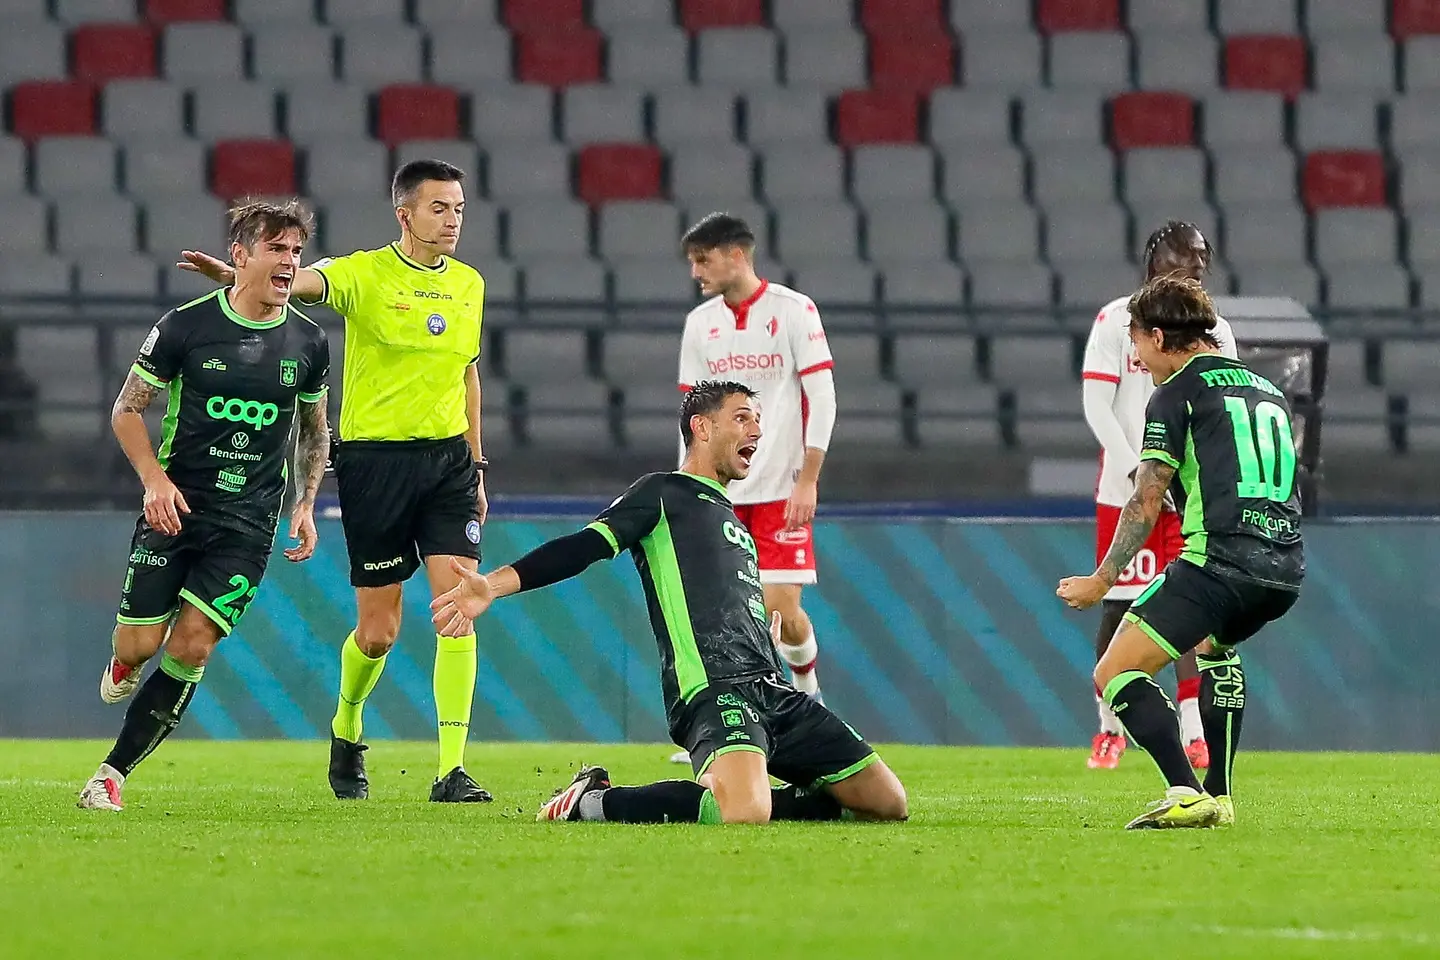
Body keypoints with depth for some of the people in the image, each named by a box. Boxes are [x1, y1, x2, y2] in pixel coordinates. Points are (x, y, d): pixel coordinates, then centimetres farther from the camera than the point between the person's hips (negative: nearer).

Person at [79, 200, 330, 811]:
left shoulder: (308, 342, 3)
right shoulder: (186, 326, -6)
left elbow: (315, 428, 18)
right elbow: (127, 410, 1)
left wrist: (306, 503, 7)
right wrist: (154, 478, -13)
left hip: (248, 522, 1)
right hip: (175, 503, -1)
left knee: (191, 647, -11)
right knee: (139, 645, -5)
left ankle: (114, 772, -1)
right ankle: (122, 666, 34)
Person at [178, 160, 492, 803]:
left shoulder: (469, 284, 9)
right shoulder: (366, 274, -8)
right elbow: (302, 281, -27)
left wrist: (475, 466, 20)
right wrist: (234, 275, -47)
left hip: (448, 459, 4)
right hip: (374, 456, -4)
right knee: (378, 632, 2)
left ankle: (452, 771, -9)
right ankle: (347, 730, 33)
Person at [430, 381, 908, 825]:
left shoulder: (738, 529, 30)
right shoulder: (663, 495, 6)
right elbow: (587, 545, -7)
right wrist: (495, 584, -19)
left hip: (773, 694, 8)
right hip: (716, 691, -8)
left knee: (887, 802, 0)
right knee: (744, 815, -35)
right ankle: (591, 803, -12)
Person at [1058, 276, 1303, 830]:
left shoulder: (1177, 394, 3)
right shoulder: (1266, 390, 25)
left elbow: (1146, 502, -2)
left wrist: (1102, 579, 4)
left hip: (1218, 560, -8)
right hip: (1286, 570, 8)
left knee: (1115, 674, -5)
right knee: (1213, 647, 38)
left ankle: (1187, 797, -22)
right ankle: (1219, 797, 29)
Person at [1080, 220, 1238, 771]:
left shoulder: (1215, 332, 9)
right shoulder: (1116, 321, -1)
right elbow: (1097, 407, -6)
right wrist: (1139, 471, -15)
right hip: (1125, 488, -2)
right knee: (1119, 608, 1)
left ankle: (1194, 734, -2)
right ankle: (1109, 729, 13)